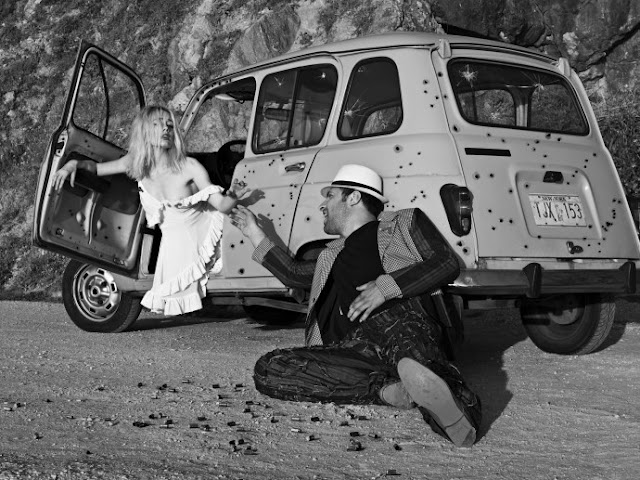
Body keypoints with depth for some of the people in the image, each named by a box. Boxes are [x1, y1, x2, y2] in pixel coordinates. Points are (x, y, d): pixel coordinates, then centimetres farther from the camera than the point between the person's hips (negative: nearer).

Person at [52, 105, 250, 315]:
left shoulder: (189, 167, -19)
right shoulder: (134, 164, -10)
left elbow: (221, 205, -19)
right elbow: (95, 167, 3)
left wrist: (234, 196, -41)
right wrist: (73, 163, -18)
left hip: (206, 232, -1)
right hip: (177, 243, 1)